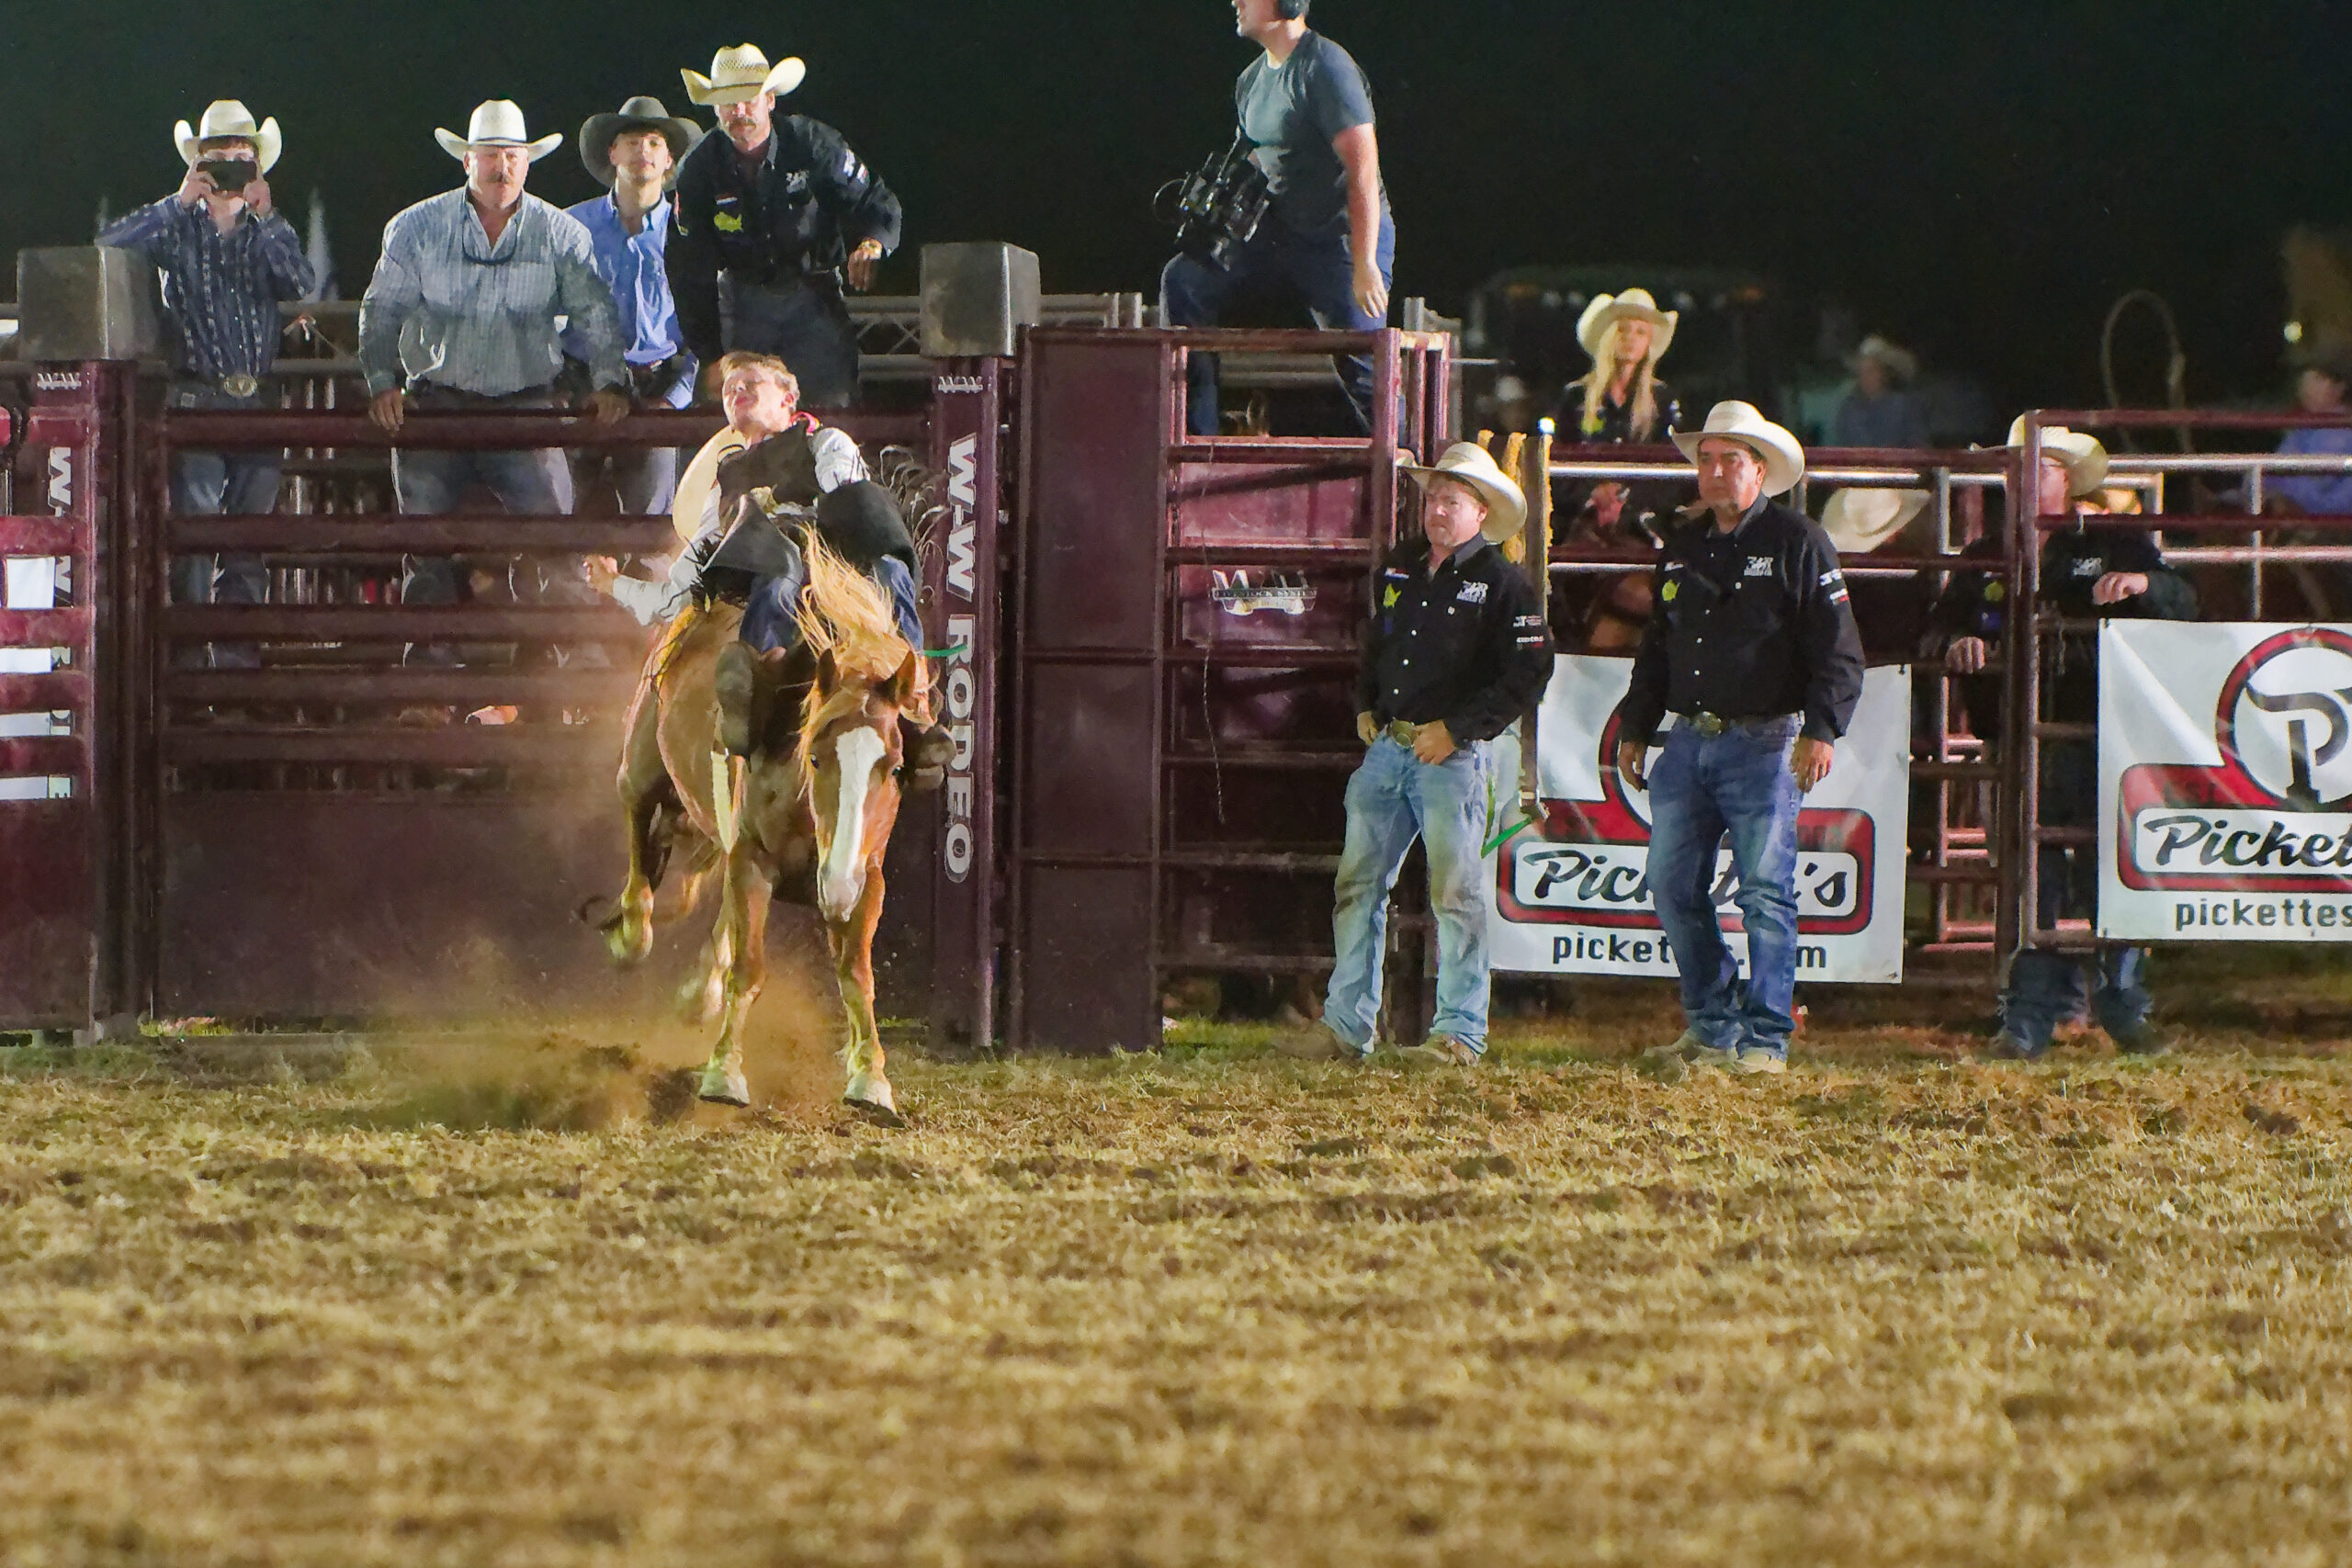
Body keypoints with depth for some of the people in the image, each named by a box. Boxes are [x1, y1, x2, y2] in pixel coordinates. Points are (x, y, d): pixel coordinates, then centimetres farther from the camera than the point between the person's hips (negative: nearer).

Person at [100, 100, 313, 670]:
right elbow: (112, 248, -11)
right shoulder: (179, 226, 6)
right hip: (196, 399, -3)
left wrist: (266, 216, -15)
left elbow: (298, 282, -6)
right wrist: (179, 202, -14)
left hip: (254, 402, 3)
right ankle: (190, 660, -9)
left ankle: (239, 659, 8)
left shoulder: (267, 232, 13)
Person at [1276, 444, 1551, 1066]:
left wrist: (1457, 729, -12)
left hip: (1454, 756, -6)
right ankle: (1346, 1026, 9)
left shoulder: (1501, 583, -5)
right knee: (1359, 885, 5)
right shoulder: (1398, 569, 15)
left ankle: (1460, 1033, -1)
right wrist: (1365, 708, 15)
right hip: (1388, 748, 6)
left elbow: (1529, 671, -9)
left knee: (1454, 892, -6)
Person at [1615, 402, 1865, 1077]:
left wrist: (1821, 729, -16)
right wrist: (1635, 728, 20)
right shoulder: (1683, 547, 17)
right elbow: (1656, 647, 26)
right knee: (1673, 887, 5)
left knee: (1765, 891, -6)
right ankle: (1712, 1026, 16)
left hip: (1763, 743, -6)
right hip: (1688, 743, 6)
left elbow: (1837, 648, -6)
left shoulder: (1796, 542, -3)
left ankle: (1765, 1039, -3)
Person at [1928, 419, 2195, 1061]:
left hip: (2104, 742, -2)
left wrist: (2144, 584, -21)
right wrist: (1956, 644, -12)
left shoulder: (2115, 548, 8)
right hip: (2023, 742, 2)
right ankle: (2026, 1023, 4)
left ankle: (2126, 1012, 11)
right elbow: (1941, 627, 12)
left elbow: (2183, 606, 0)